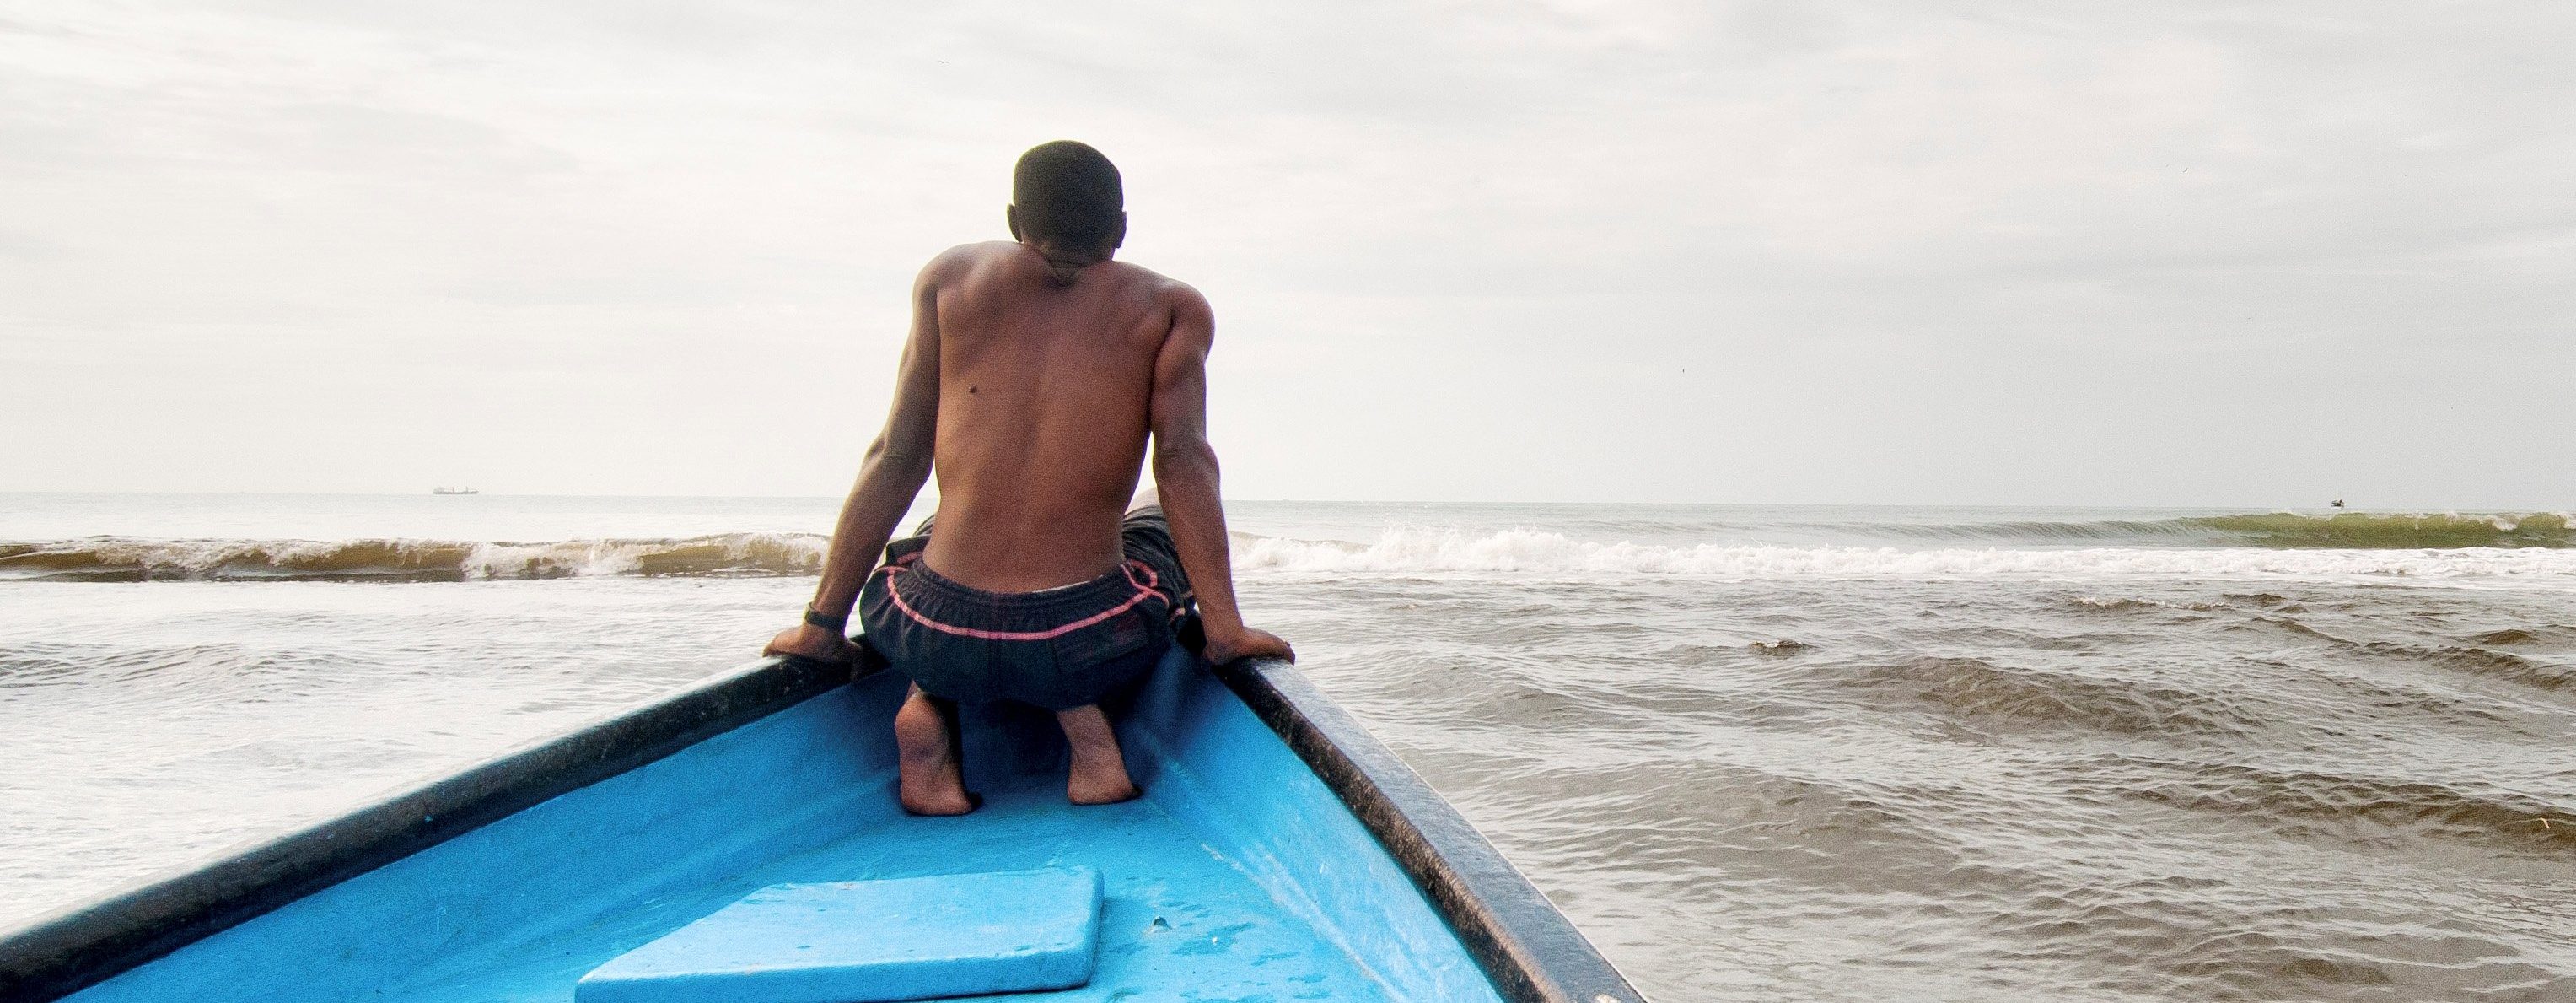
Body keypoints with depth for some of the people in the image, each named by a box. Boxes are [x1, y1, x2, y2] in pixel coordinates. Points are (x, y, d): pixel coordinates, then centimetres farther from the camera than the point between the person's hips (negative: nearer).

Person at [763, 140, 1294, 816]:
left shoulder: (948, 277, 9)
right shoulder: (1173, 307, 5)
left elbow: (895, 457, 6)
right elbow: (1183, 460, -9)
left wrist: (823, 621, 11)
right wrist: (1225, 627, -6)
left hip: (936, 640, 2)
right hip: (1083, 647, -2)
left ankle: (928, 708, 9)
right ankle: (1085, 715, 8)